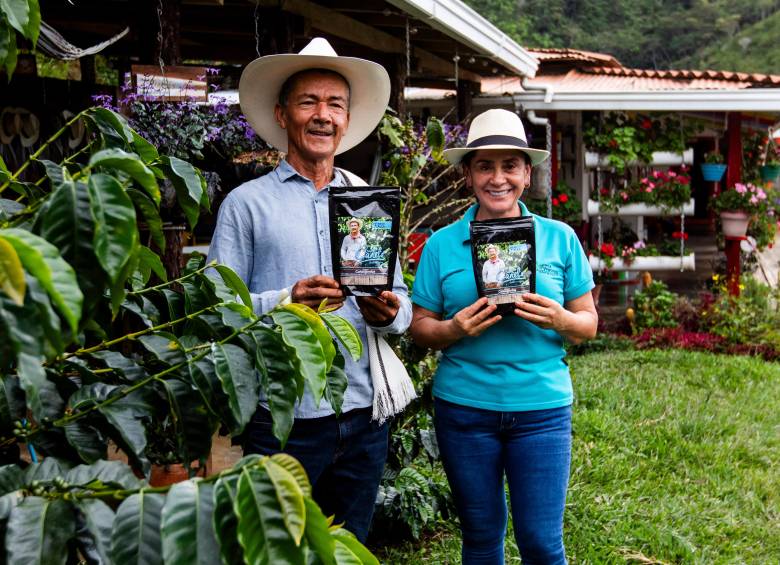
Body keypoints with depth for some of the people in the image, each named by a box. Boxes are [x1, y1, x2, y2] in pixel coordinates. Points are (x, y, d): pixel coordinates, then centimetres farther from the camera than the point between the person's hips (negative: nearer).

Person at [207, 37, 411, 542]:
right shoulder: (246, 203, -1)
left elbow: (403, 305, 11)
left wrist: (389, 312, -11)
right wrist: (286, 303, -23)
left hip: (363, 419, 4)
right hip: (283, 420, -4)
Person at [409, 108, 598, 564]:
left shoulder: (560, 238, 3)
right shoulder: (442, 245, 2)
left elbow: (589, 323, 6)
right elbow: (420, 327, 5)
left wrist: (561, 320, -16)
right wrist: (455, 329, -16)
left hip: (541, 407, 0)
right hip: (464, 408, 1)